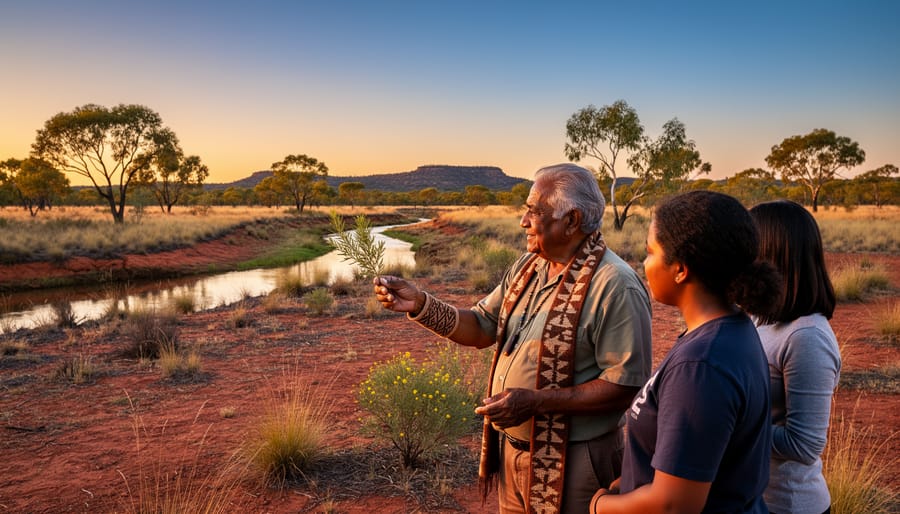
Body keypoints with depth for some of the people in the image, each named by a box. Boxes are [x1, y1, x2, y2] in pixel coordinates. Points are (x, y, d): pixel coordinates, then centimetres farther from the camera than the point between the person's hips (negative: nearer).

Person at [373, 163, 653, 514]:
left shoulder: (615, 286, -21)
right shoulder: (528, 266, 4)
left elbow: (626, 386, -22)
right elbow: (481, 329, 7)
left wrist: (535, 401, -27)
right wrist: (420, 305, -8)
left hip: (570, 461, -7)